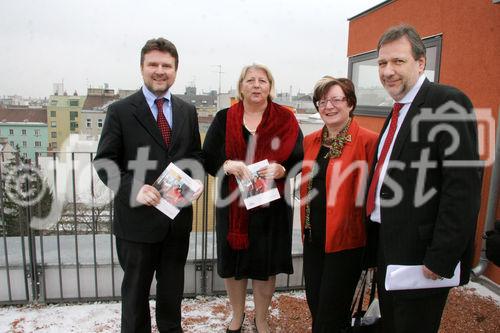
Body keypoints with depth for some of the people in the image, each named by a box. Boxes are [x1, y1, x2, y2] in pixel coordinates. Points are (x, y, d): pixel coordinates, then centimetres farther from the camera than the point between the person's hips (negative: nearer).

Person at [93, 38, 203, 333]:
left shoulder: (188, 111, 6)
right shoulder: (120, 111, -7)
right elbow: (105, 162, -7)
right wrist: (134, 188, -23)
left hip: (178, 217, 4)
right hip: (138, 217, -3)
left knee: (173, 286, 21)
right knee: (136, 287, 15)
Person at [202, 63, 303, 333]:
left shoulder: (286, 120, 0)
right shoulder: (223, 119, 3)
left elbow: (300, 159, -2)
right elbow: (208, 158, 0)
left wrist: (280, 170, -22)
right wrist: (227, 165, -21)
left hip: (271, 205, -1)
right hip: (233, 204, 1)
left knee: (265, 264, 9)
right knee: (233, 261, 12)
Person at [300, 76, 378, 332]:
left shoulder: (368, 141, -14)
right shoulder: (310, 141, 7)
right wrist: (306, 228, 12)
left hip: (346, 239, -6)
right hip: (313, 238, 6)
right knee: (314, 304, 19)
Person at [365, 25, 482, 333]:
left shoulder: (449, 102, -15)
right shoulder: (399, 110, 12)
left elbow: (464, 185, -22)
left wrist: (441, 258, -21)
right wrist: (376, 236, 12)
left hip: (420, 253, -8)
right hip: (388, 245, 8)